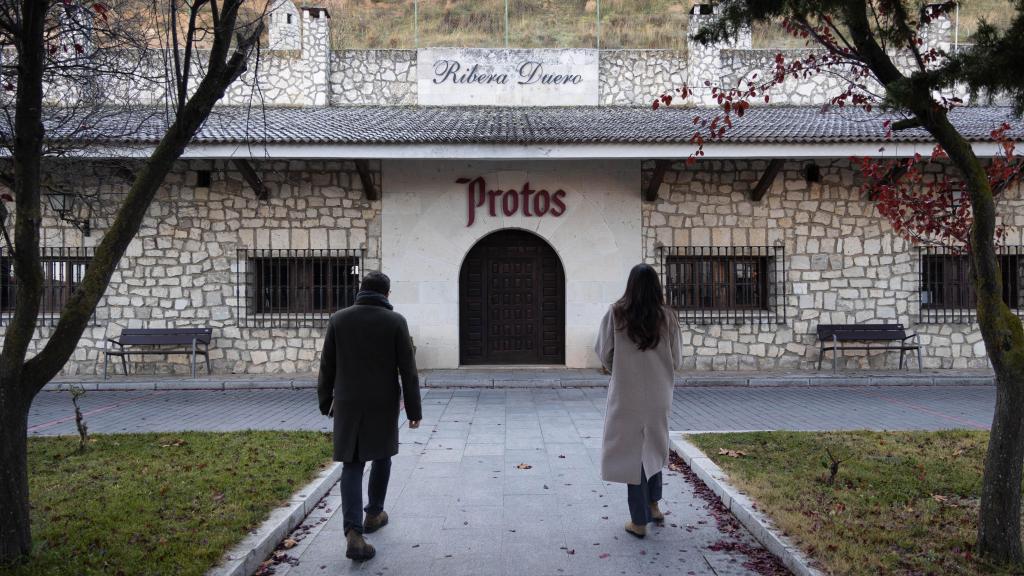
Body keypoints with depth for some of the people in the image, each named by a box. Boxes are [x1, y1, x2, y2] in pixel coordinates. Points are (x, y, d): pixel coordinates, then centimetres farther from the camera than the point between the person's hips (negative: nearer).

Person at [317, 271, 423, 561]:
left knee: (352, 465, 4)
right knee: (382, 455, 22)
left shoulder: (338, 319, 0)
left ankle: (354, 532, -10)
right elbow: (408, 370, -8)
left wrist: (325, 402, 16)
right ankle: (373, 514, 33)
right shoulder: (396, 321, -7)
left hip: (348, 404, 1)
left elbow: (327, 367, 4)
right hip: (384, 404, -1)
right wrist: (414, 410, -1)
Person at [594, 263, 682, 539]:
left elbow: (604, 354, -5)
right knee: (652, 448, 23)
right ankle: (653, 506, 32)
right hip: (658, 395, 3)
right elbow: (677, 361, 1)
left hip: (626, 395, -2)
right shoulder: (667, 316, -5)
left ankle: (639, 521, 11)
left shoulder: (616, 314, -10)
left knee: (632, 452, 6)